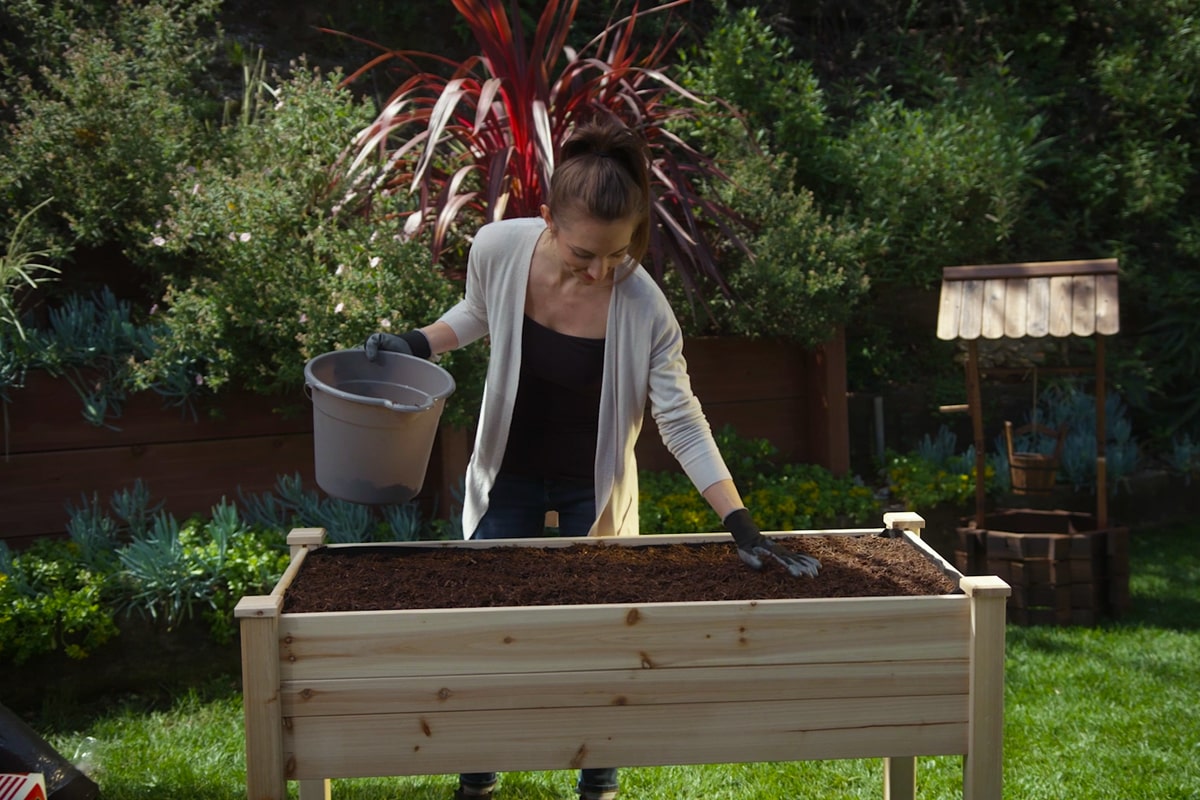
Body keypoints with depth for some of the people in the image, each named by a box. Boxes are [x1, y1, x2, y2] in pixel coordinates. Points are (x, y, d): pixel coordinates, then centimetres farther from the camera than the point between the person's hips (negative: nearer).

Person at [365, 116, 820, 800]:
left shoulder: (644, 308, -28)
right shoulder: (498, 249, -22)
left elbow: (683, 423, -22)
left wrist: (742, 525, -27)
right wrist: (418, 344, -14)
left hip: (594, 488, -2)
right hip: (508, 477, 2)